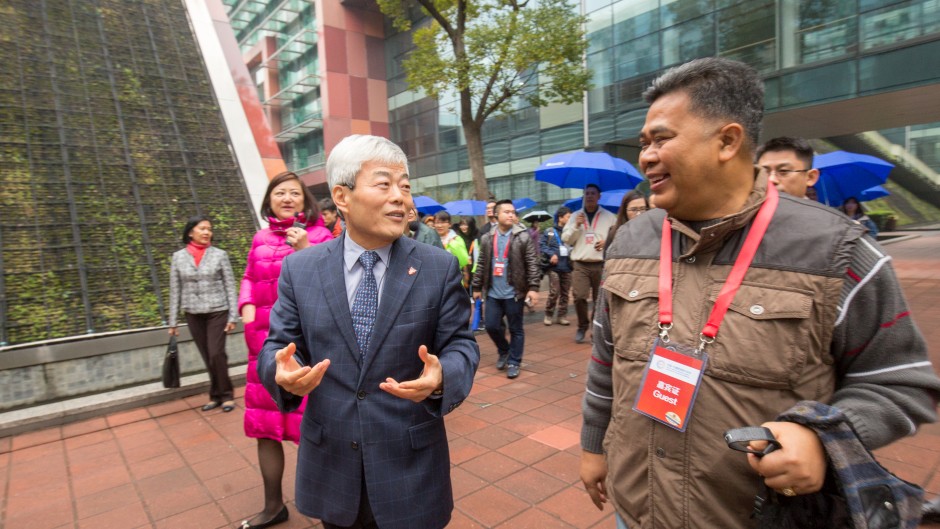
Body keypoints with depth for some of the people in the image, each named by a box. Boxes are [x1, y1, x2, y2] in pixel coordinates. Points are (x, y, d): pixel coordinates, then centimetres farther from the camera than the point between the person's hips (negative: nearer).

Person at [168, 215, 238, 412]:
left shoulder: (220, 255, -3)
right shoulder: (178, 257, 3)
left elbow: (230, 287, -3)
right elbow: (175, 291, 6)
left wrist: (233, 316, -7)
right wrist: (173, 322, 5)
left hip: (217, 312, -2)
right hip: (193, 315, 2)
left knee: (216, 354, -7)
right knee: (207, 358, 8)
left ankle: (226, 394, 10)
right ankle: (217, 395, 22)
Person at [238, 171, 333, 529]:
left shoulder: (319, 235, -3)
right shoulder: (260, 239, 11)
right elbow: (249, 278, 19)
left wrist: (307, 250, -20)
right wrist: (247, 307, 2)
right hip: (266, 341, 6)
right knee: (264, 421, 14)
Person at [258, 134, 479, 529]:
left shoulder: (440, 267, -7)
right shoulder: (299, 268, -3)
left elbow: (460, 344, -5)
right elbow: (278, 345, 1)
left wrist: (441, 377, -27)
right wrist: (283, 371, -22)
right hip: (329, 464, 2)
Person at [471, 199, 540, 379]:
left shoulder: (523, 237, -5)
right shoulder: (486, 239, 6)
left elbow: (532, 265, -7)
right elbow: (481, 265, 10)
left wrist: (533, 287, -14)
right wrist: (477, 287, 11)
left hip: (514, 293, -3)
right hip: (493, 293, 3)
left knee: (516, 329, 6)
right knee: (491, 326, 8)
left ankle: (514, 362, 21)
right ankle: (504, 351, 34)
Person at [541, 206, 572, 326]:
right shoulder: (549, 232, 1)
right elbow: (542, 245, -2)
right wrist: (551, 254, -15)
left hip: (567, 267, 3)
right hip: (554, 267, -3)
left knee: (564, 293, 8)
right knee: (554, 292, -7)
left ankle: (562, 316, 18)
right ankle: (549, 315, 10)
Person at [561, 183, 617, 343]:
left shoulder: (609, 217, 7)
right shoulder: (575, 216, 12)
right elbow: (566, 239, 7)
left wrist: (608, 242, -11)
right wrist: (576, 226, -8)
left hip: (601, 265, -1)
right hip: (580, 265, 1)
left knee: (600, 300, 2)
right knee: (579, 297, -9)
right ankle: (582, 326, 12)